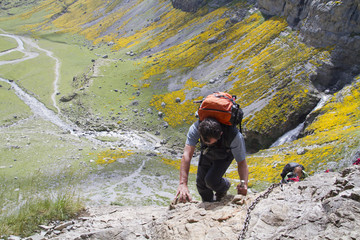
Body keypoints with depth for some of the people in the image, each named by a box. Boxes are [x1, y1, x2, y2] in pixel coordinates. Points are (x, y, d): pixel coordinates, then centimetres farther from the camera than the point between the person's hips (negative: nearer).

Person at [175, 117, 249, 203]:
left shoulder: (234, 136, -42)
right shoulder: (195, 128, -40)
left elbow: (241, 162, -32)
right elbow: (187, 155, -46)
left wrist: (244, 183, -50)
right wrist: (183, 183, -54)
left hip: (224, 156, -2)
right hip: (206, 153, 3)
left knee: (211, 180, -21)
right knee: (200, 182, 3)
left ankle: (225, 186, 16)